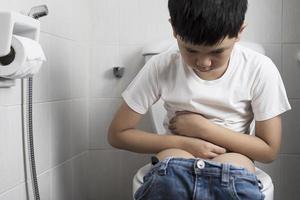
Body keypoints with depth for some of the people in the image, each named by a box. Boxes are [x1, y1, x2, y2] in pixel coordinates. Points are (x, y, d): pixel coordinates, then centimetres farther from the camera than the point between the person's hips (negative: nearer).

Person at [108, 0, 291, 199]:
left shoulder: (259, 69, -8)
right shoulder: (161, 67, -8)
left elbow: (269, 150, -2)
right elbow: (118, 134, -2)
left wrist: (204, 128, -13)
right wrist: (184, 143, -13)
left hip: (234, 174, 0)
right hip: (172, 167, 1)